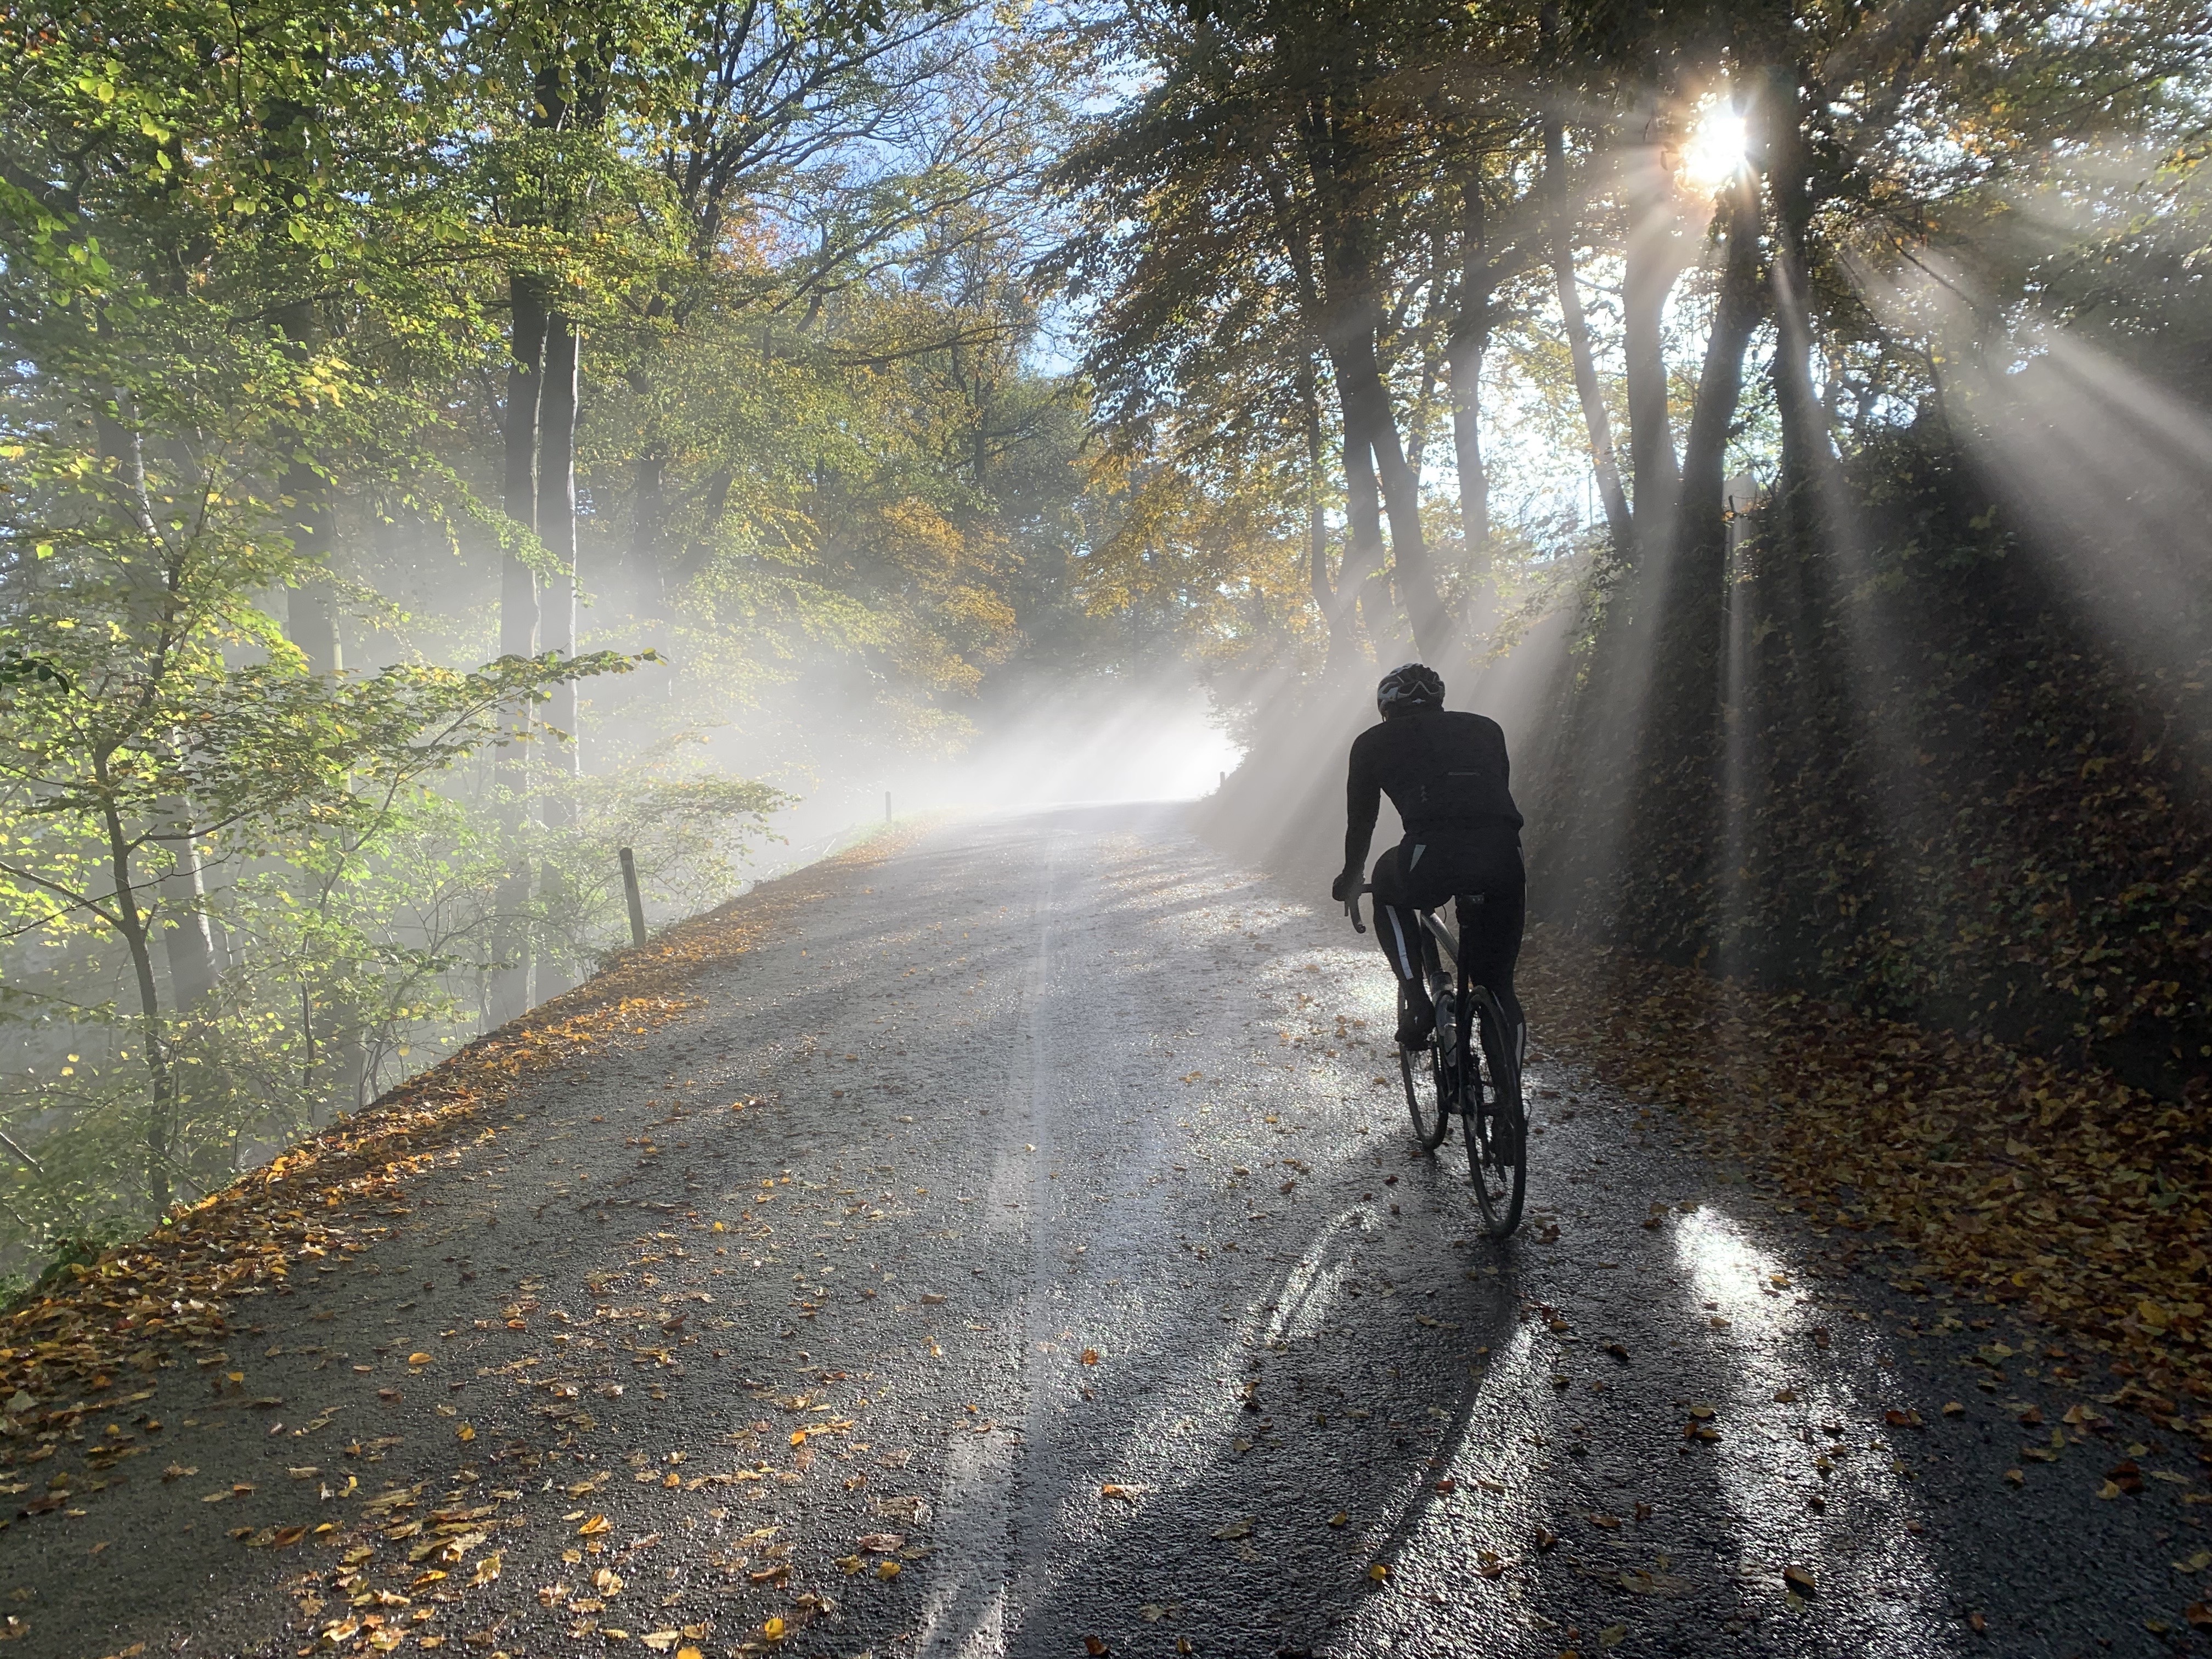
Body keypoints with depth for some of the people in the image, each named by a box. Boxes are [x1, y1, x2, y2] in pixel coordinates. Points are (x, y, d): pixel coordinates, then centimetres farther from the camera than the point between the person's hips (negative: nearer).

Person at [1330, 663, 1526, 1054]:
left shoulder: (1373, 742, 22)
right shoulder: (1485, 728, 30)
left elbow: (1361, 821, 29)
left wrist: (1349, 879, 46)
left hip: (1434, 859, -3)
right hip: (1505, 859, 3)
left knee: (1389, 890, 33)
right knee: (1498, 985, 21)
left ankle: (1417, 1001, 20)